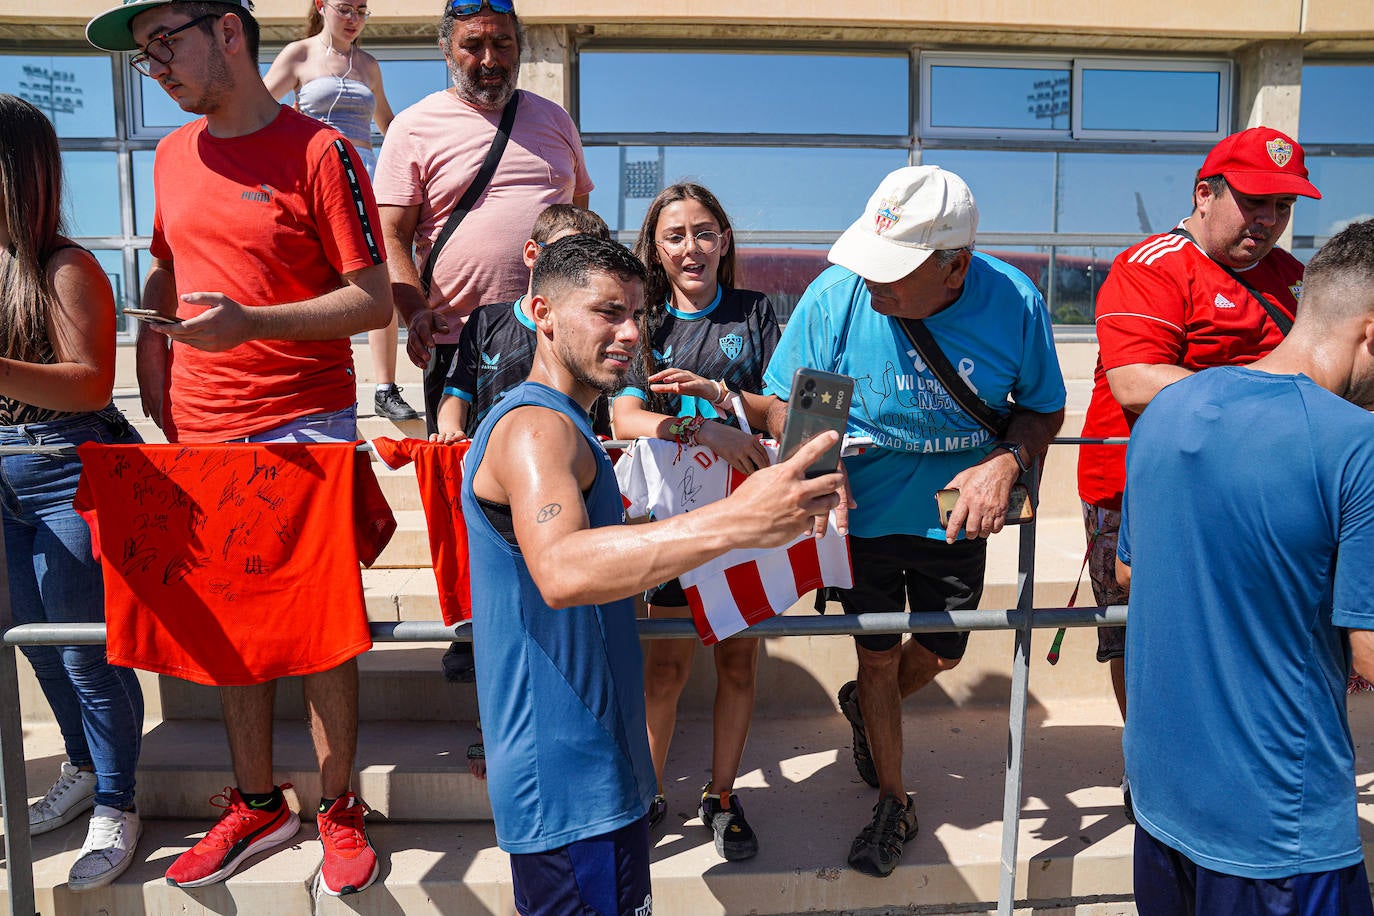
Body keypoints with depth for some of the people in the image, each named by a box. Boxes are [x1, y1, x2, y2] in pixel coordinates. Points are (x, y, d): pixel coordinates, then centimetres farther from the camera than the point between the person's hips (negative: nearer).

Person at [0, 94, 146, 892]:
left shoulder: (65, 270, -12)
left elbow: (91, 384, -20)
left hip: (73, 477, -7)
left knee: (88, 650, 1)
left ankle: (116, 806, 19)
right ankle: (84, 770, 40)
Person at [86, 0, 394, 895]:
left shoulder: (319, 151, -7)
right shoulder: (174, 155, 12)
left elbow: (375, 300, -10)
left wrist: (249, 323, -22)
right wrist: (152, 368, 10)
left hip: (305, 426, -6)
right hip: (201, 431, 6)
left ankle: (339, 808, 20)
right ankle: (257, 805, 29)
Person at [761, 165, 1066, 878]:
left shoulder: (1015, 302, -21)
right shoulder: (835, 297, -25)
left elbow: (1043, 409, -5)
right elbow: (783, 402, -13)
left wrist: (1005, 463, -26)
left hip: (957, 517, 2)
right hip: (864, 516, -2)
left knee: (940, 655, 19)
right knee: (878, 657, 11)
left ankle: (863, 709, 53)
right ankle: (893, 802, 36)